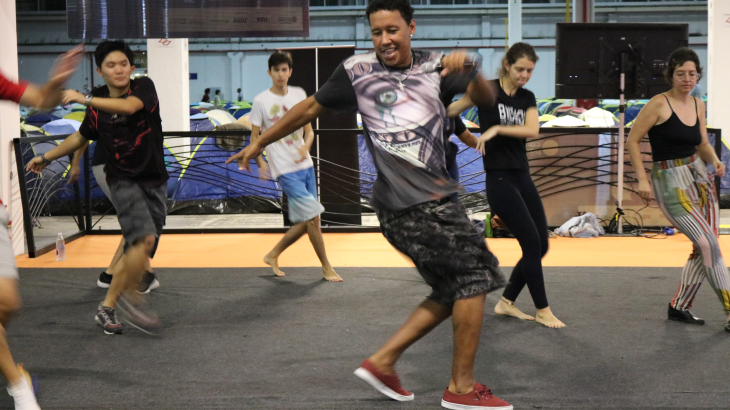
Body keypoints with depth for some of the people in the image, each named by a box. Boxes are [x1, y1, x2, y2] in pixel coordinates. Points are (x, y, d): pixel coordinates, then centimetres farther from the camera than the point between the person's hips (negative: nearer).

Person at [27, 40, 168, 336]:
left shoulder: (144, 87, -3)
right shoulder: (96, 108, 3)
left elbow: (129, 106, -26)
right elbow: (81, 137, 21)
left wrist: (86, 98, -27)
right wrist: (47, 158, 28)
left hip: (154, 182, 1)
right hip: (123, 179, -1)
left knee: (136, 253, 2)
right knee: (145, 238, -24)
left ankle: (107, 307, 17)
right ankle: (130, 296, -6)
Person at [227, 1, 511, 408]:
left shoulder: (433, 66, 9)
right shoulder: (358, 71, -3)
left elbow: (486, 97, 1)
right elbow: (311, 107, 7)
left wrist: (470, 68, -20)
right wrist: (259, 143, 13)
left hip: (435, 199, 6)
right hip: (409, 203, -6)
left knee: (454, 291, 10)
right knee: (475, 275, -7)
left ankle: (382, 360, 17)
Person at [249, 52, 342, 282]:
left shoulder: (299, 95, 7)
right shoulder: (261, 101, -5)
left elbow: (308, 129, 11)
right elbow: (255, 136, -1)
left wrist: (306, 146, -11)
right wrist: (260, 163, -16)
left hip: (305, 165, 6)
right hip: (285, 170, -6)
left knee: (305, 223, 10)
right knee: (312, 217, -10)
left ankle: (273, 255, 28)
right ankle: (326, 267, 4)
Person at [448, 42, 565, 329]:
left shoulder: (527, 98, 8)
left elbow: (532, 130, -9)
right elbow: (449, 111, 0)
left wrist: (497, 129, -19)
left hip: (523, 178, 7)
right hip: (499, 179, -7)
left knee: (541, 246, 8)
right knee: (532, 243, -9)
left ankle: (506, 302, 22)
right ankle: (542, 310, 6)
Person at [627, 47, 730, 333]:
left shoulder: (698, 105, 8)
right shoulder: (659, 104, -11)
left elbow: (703, 144, 17)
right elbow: (632, 141, -9)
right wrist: (642, 179, -15)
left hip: (700, 178, 7)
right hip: (671, 182, -7)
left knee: (704, 250, 6)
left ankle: (679, 307, 22)